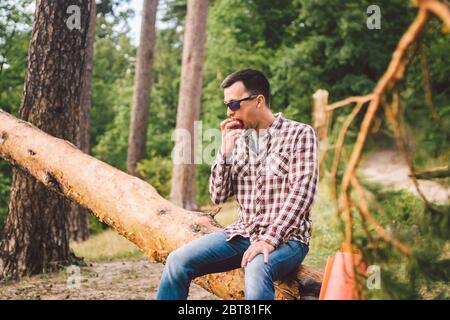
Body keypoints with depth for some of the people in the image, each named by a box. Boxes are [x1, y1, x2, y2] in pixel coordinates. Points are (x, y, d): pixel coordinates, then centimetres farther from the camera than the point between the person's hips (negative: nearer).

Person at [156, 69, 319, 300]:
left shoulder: (299, 134, -4)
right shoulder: (238, 139, 11)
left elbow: (301, 192, -14)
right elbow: (218, 196, 8)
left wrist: (269, 239, -24)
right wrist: (225, 152, -6)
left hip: (286, 237, -5)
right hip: (243, 233, 5)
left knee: (256, 270, -38)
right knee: (178, 261, -12)